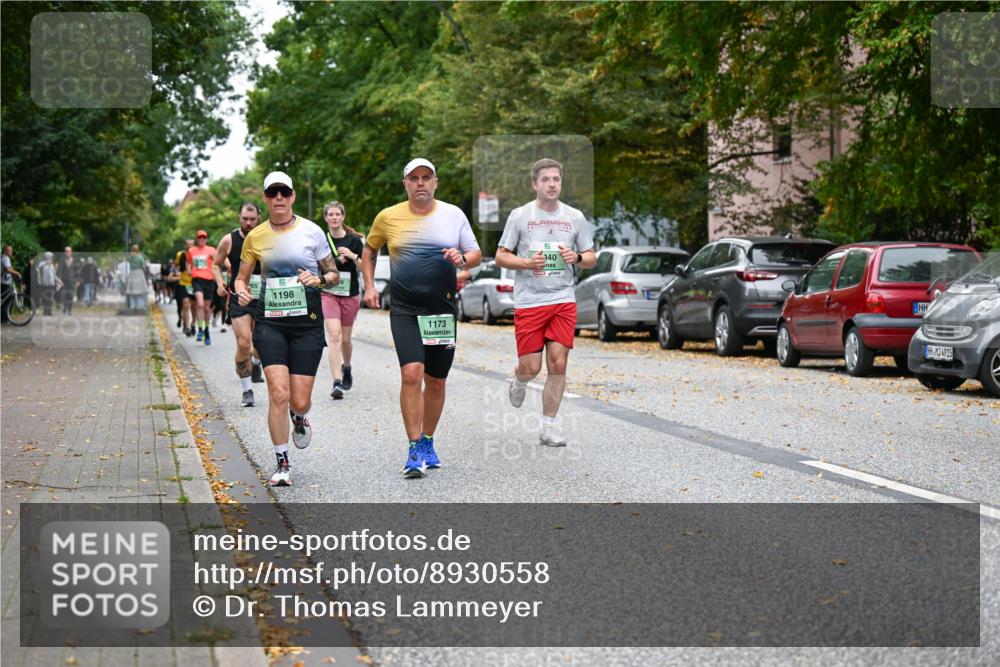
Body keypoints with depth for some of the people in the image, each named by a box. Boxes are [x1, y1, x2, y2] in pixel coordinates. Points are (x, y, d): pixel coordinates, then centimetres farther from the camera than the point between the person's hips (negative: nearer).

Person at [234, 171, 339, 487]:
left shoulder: (311, 231, 0)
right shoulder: (255, 237, 5)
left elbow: (335, 275, 7)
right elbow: (241, 277, 15)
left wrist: (318, 279, -15)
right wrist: (242, 292, -7)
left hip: (307, 322, 0)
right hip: (270, 321, 1)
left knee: (300, 400, -1)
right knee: (278, 393, -13)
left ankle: (299, 418, 38)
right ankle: (282, 463, 1)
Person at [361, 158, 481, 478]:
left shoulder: (453, 214, 4)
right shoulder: (388, 217, 2)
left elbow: (476, 254, 8)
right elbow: (369, 250, 19)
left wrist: (462, 258, -14)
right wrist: (369, 286, 9)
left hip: (443, 310, 2)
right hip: (404, 310, -2)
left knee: (436, 381, 9)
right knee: (411, 373, -18)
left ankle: (427, 443, 28)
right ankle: (414, 450, -11)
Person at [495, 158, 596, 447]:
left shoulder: (575, 217, 8)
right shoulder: (519, 215, 0)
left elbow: (591, 258, 14)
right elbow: (501, 256, 2)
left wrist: (577, 257, -9)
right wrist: (528, 263, -15)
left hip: (563, 300, 2)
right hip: (528, 301, -2)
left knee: (558, 364, -5)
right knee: (531, 368, -2)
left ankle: (549, 426, 7)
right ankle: (518, 382, 36)